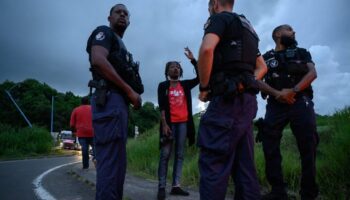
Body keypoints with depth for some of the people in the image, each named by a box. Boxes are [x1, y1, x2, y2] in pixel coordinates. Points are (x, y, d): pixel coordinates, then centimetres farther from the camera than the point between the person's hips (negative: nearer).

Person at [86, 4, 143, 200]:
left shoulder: (120, 44, 30)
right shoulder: (104, 33, 4)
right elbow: (98, 60, -16)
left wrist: (133, 96, 9)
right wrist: (130, 91, -15)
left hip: (119, 102, 10)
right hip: (110, 100, -10)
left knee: (117, 160, 10)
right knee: (111, 160, -14)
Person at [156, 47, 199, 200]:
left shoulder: (185, 85, 15)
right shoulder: (163, 85, 6)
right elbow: (162, 106, -3)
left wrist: (192, 60, 0)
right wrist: (164, 124, -14)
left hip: (183, 123, 4)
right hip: (170, 123, -4)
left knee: (179, 155, 4)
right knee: (165, 154, -6)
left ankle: (176, 186, 8)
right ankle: (161, 187, -2)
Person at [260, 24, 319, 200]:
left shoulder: (301, 52, 18)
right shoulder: (266, 57, 17)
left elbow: (312, 73, 1)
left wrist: (293, 90, -16)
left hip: (300, 103, 0)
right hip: (275, 106, 1)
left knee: (308, 147, -6)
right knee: (270, 146, -7)